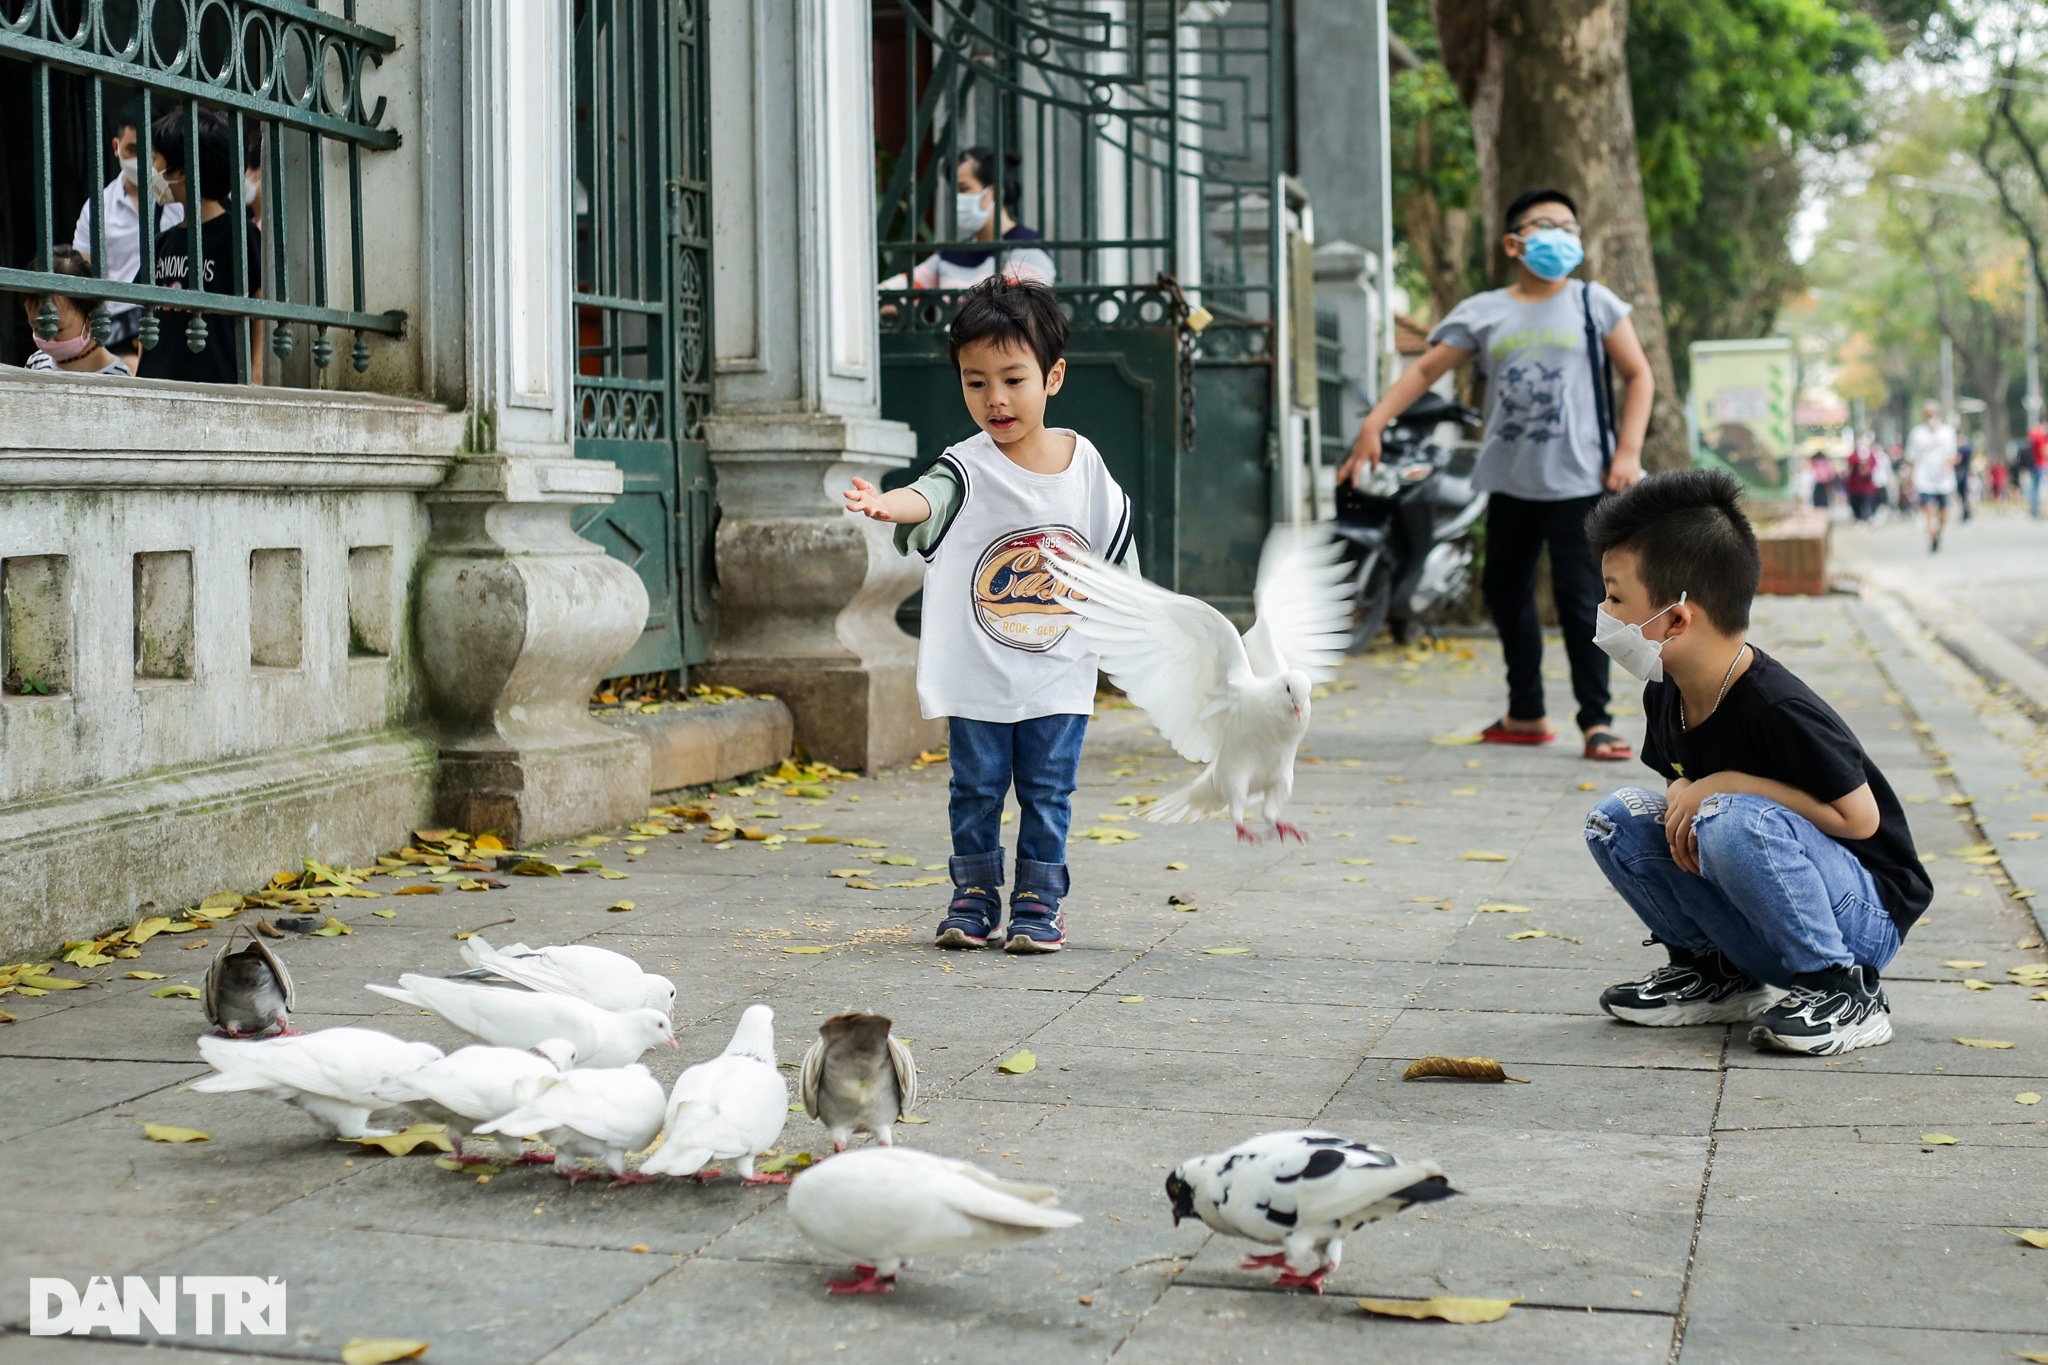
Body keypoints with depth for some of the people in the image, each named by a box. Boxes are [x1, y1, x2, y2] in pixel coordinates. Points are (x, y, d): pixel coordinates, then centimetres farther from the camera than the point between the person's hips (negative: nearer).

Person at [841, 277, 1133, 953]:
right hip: (978, 675, -1)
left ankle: (1039, 902, 18)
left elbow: (1116, 554, 11)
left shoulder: (1085, 466, 0)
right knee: (976, 789, 8)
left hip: (1060, 674, 1)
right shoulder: (970, 467, -9)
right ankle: (974, 898, 22)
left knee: (1047, 792, 7)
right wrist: (886, 503, -53)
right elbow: (929, 496, -31)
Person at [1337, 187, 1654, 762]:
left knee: (1580, 598, -8)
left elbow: (1638, 375, 5)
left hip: (1578, 480, -4)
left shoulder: (1594, 304, 2)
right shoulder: (1482, 314, 5)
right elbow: (1424, 371, 3)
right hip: (1510, 481, 4)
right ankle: (1525, 715, 26)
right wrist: (1373, 425, -9)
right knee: (1505, 592, 13)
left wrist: (1628, 451, -5)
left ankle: (1597, 721, -1)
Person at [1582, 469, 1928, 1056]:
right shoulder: (1666, 697, -1)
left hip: (1866, 914, -7)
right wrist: (1682, 799, -10)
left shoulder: (1779, 710, -26)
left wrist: (1729, 785, -23)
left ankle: (1842, 990, -15)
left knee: (1734, 823, -34)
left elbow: (1859, 817, -21)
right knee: (1616, 820, -5)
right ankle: (1716, 974, 6)